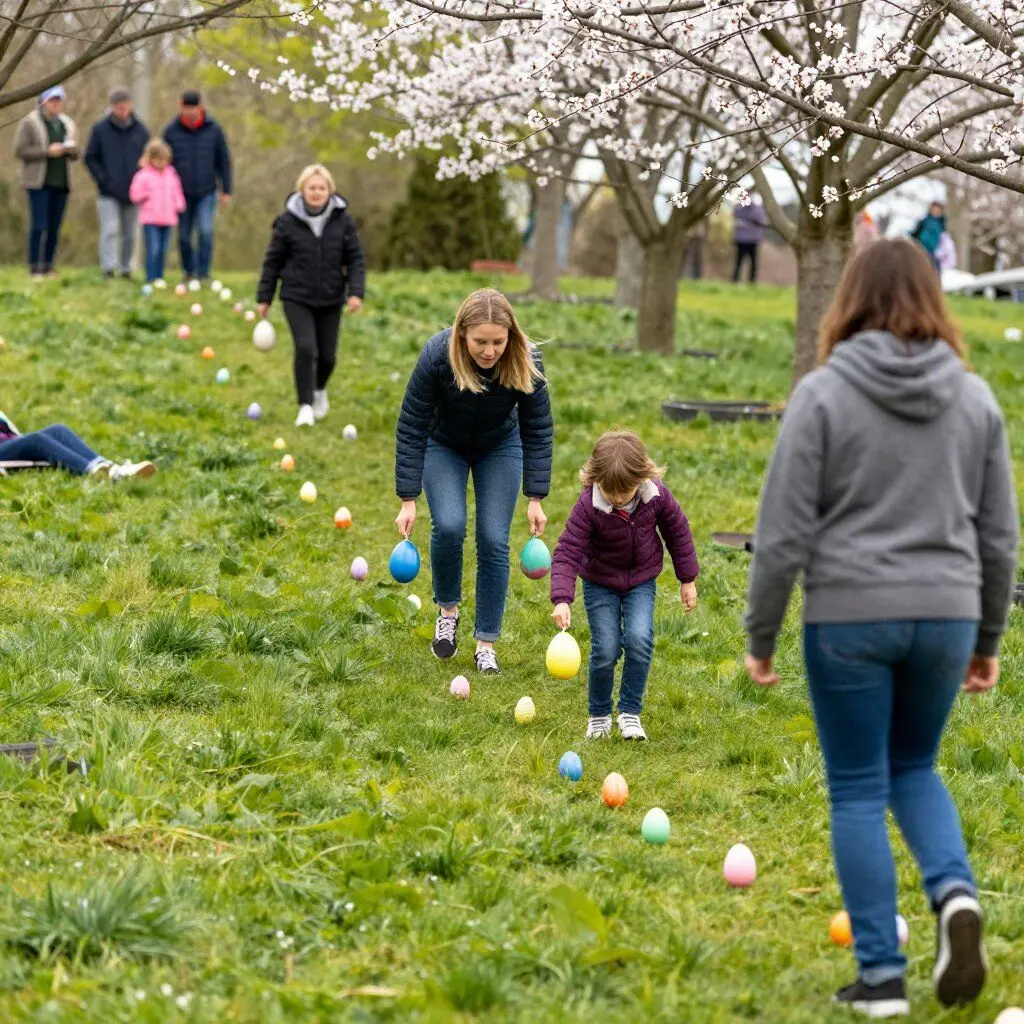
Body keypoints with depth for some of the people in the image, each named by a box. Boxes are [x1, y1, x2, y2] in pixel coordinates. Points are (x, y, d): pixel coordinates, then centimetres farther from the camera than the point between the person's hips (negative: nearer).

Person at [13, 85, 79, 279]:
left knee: (55, 228, 3)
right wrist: (47, 151, -16)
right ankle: (35, 269, -7)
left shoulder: (67, 125, 15)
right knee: (39, 226, -11)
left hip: (61, 183, 5)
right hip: (39, 182, -5)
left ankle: (48, 267, 8)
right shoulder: (29, 123, -2)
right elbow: (20, 150, -9)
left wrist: (69, 149, -6)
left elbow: (75, 154, 17)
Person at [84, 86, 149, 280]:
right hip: (109, 193, -3)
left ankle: (125, 268, 18)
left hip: (132, 192, 3)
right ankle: (108, 267, -16)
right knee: (110, 230, -13)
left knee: (129, 234, 8)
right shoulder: (100, 129, -1)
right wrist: (103, 179, -8)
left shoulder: (140, 130, 5)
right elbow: (90, 158, 2)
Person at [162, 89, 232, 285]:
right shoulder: (172, 131, -2)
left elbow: (224, 161, 4)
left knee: (206, 231, -15)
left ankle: (203, 273, -5)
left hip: (206, 193, -1)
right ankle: (189, 272, 22)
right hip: (182, 194, 1)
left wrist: (226, 190, 3)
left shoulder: (213, 130, -2)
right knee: (184, 236, 5)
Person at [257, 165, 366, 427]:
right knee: (305, 349, -17)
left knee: (327, 355, 8)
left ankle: (319, 389, 42)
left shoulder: (342, 220, -3)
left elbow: (355, 259, 1)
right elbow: (273, 261, 2)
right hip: (297, 299, -2)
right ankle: (306, 406, -4)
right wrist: (264, 299, 3)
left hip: (330, 300, 2)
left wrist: (356, 292, -12)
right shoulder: (288, 221, -6)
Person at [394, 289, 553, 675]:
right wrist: (408, 500, -25)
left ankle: (486, 644, 3)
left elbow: (537, 430, -17)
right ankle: (447, 609, 6)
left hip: (500, 447, 1)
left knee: (494, 541, -8)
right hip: (443, 445, -1)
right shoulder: (437, 357, -34)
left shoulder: (526, 362, -30)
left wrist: (535, 499, -18)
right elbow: (411, 429, -25)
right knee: (449, 526, -21)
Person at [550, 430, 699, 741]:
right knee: (605, 650, -11)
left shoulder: (657, 496, -18)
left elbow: (678, 532, 0)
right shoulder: (588, 506, -26)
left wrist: (687, 580, 6)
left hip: (641, 581, 1)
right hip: (600, 584, -1)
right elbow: (567, 552, -26)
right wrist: (561, 599, -38)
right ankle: (599, 715, 14)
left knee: (639, 639, -20)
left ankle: (630, 712, -4)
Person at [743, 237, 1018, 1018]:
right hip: (945, 615, 3)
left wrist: (761, 635, 2)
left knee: (859, 792, 7)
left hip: (849, 617, -3)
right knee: (914, 770, 22)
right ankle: (956, 892, -4)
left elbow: (785, 529, -8)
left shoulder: (823, 393, -7)